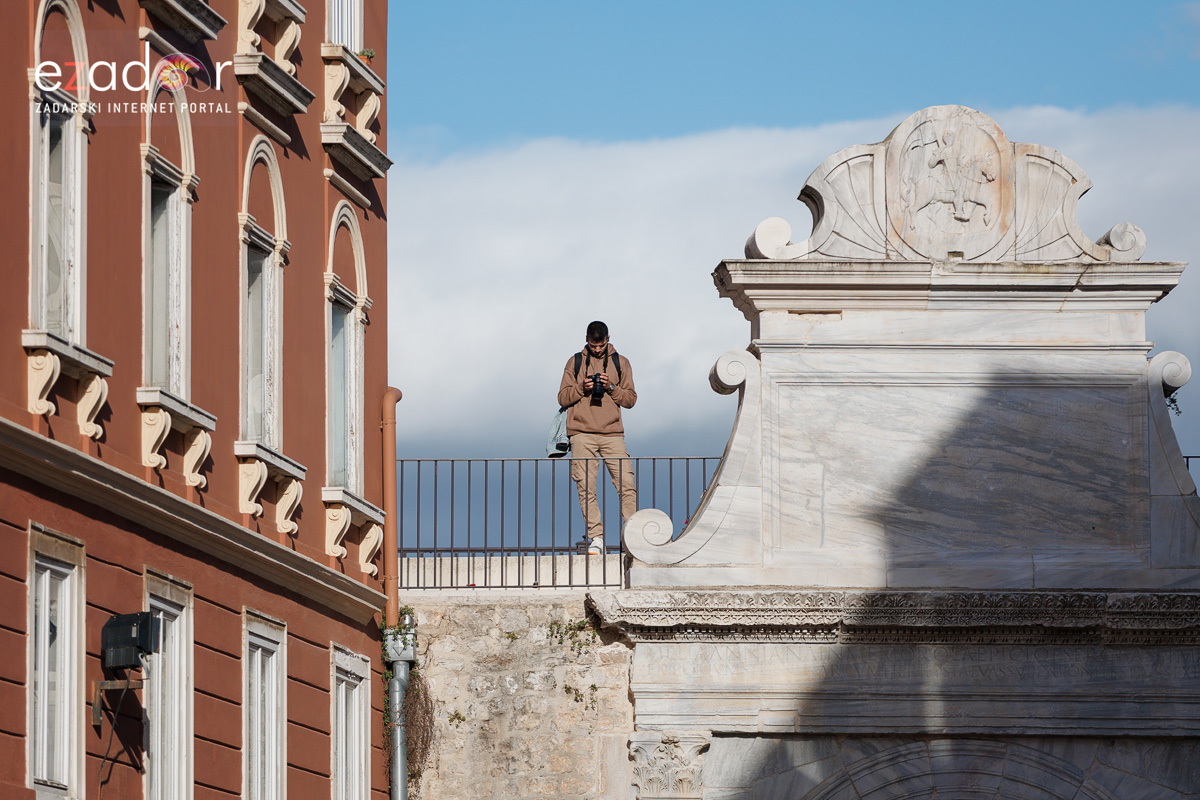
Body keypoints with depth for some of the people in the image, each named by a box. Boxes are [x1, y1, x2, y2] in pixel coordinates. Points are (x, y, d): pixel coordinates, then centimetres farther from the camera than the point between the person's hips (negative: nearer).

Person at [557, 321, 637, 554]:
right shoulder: (575, 362, 11)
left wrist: (612, 387, -8)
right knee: (586, 488, -5)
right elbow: (563, 398, 9)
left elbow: (631, 399, 8)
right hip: (582, 434, 0)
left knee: (626, 484, -9)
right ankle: (596, 538, -2)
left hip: (612, 434, 0)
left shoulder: (621, 363, 12)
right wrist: (581, 388, -9)